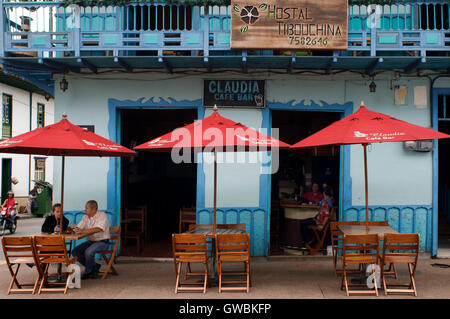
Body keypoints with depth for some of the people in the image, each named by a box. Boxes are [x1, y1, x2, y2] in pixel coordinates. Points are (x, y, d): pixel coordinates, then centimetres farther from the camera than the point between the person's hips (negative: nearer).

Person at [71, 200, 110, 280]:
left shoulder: (102, 216, -16)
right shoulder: (85, 217, 7)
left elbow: (97, 229, -30)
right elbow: (79, 228, 5)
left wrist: (82, 231, -36)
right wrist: (75, 228, -20)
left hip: (102, 242, -8)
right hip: (90, 241, 8)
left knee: (88, 252, -31)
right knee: (75, 252, -7)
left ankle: (88, 272, -5)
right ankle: (95, 266, 5)